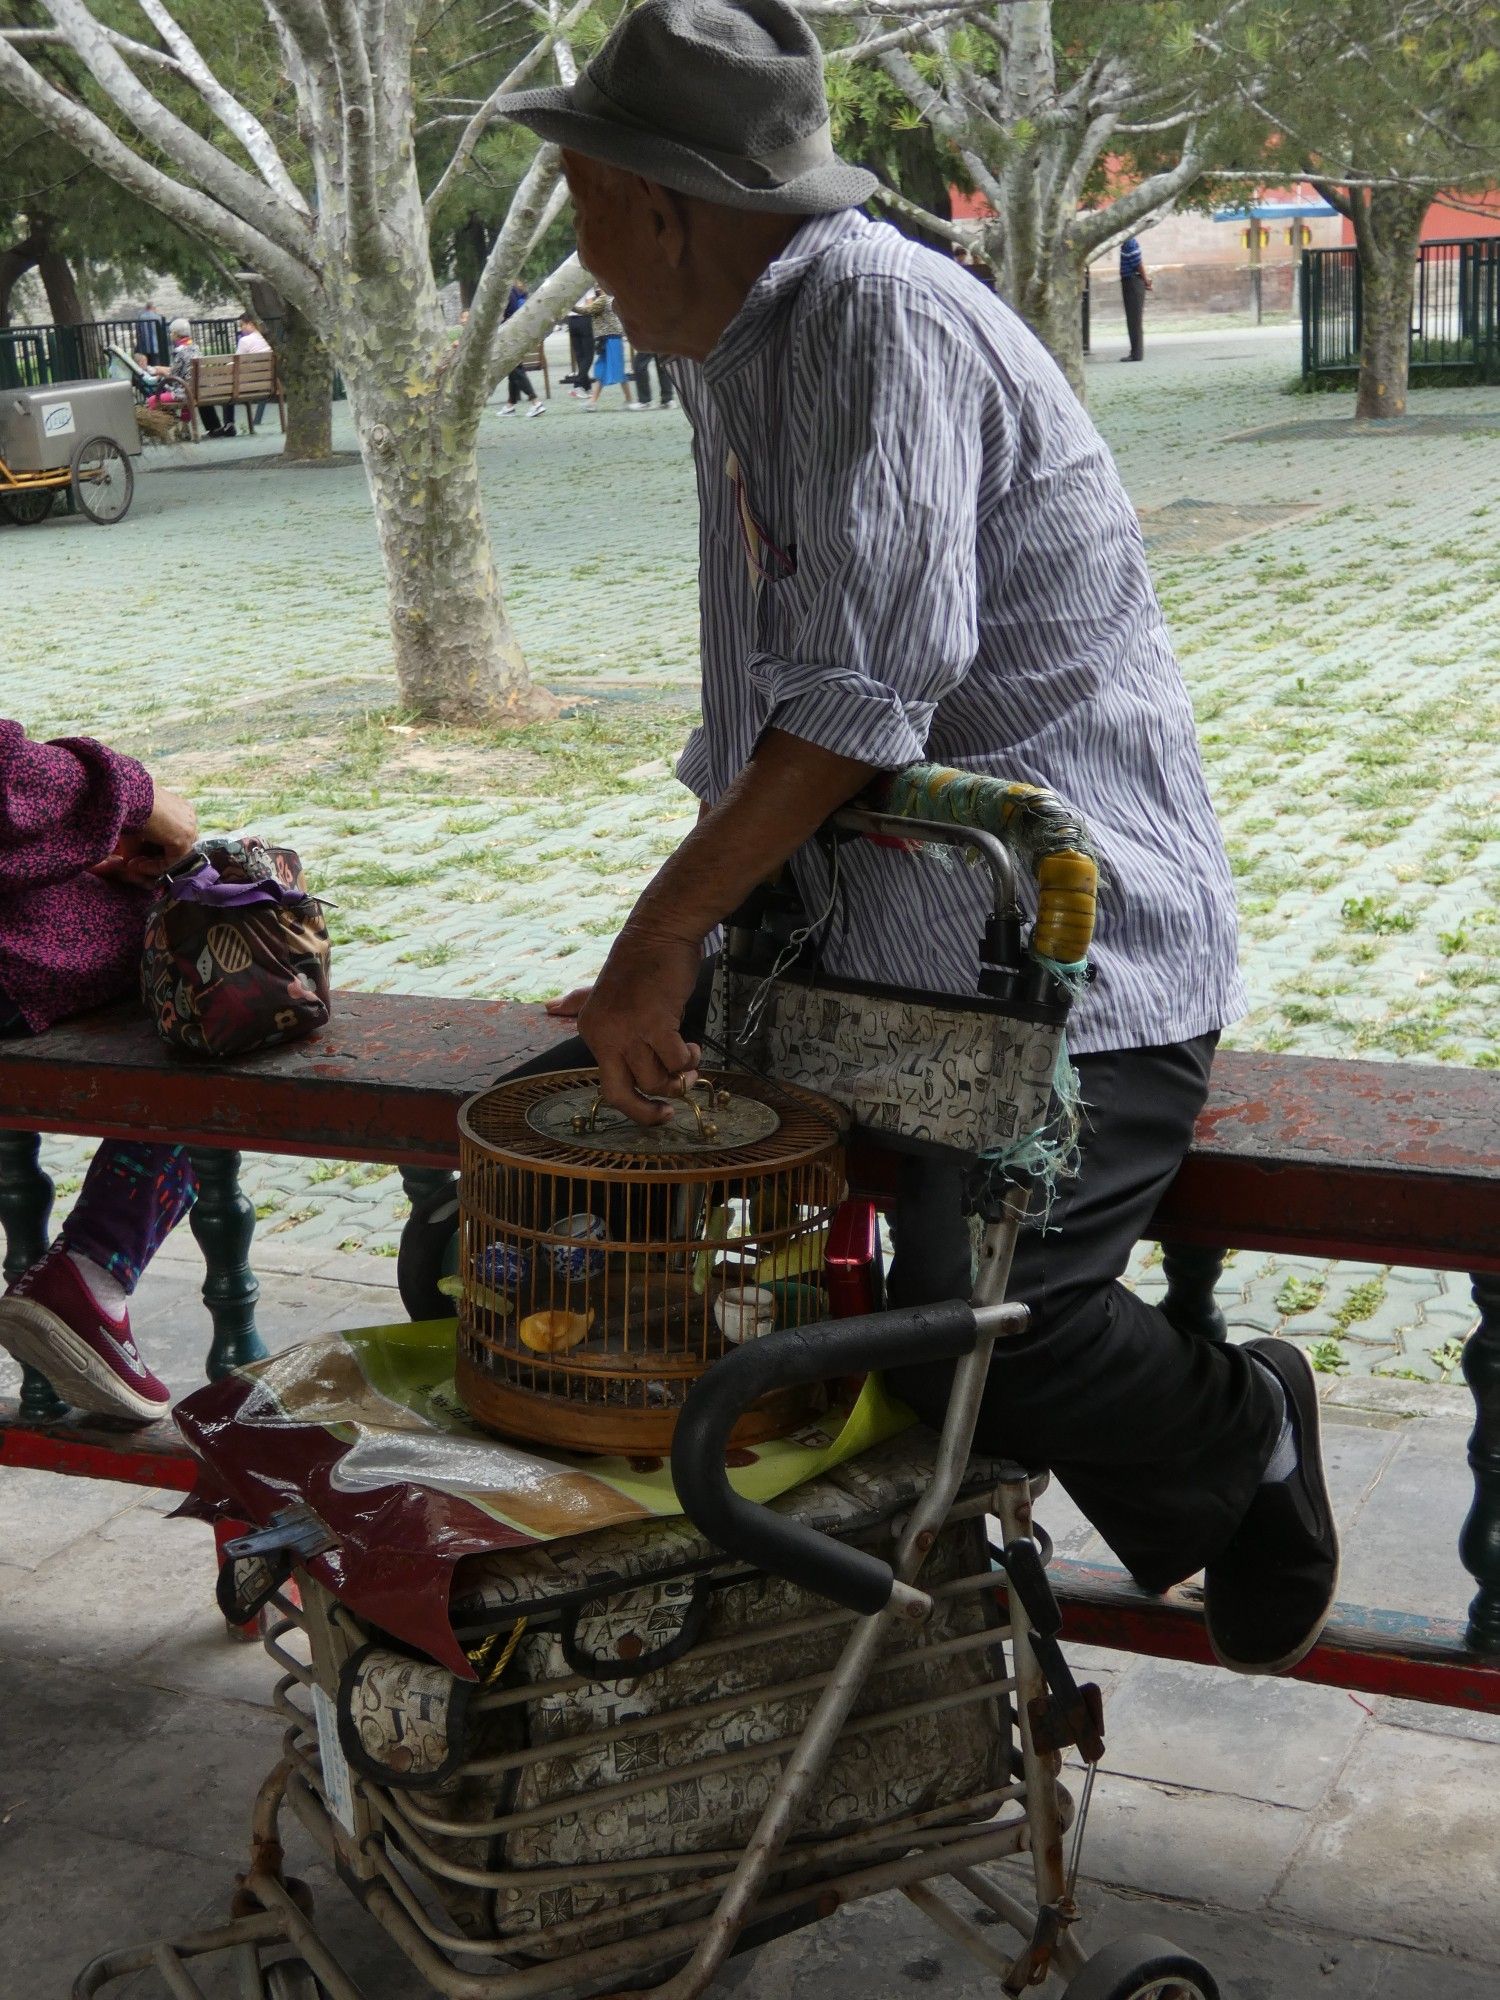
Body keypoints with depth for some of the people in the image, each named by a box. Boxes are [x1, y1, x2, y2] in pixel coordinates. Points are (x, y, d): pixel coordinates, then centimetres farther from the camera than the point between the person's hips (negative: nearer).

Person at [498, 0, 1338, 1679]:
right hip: (887, 936, 10)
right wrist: (655, 964, 14)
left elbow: (867, 689, -26)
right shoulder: (728, 356, 14)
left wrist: (664, 938, -22)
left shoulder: (880, 318, -17)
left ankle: (1242, 1438, 11)